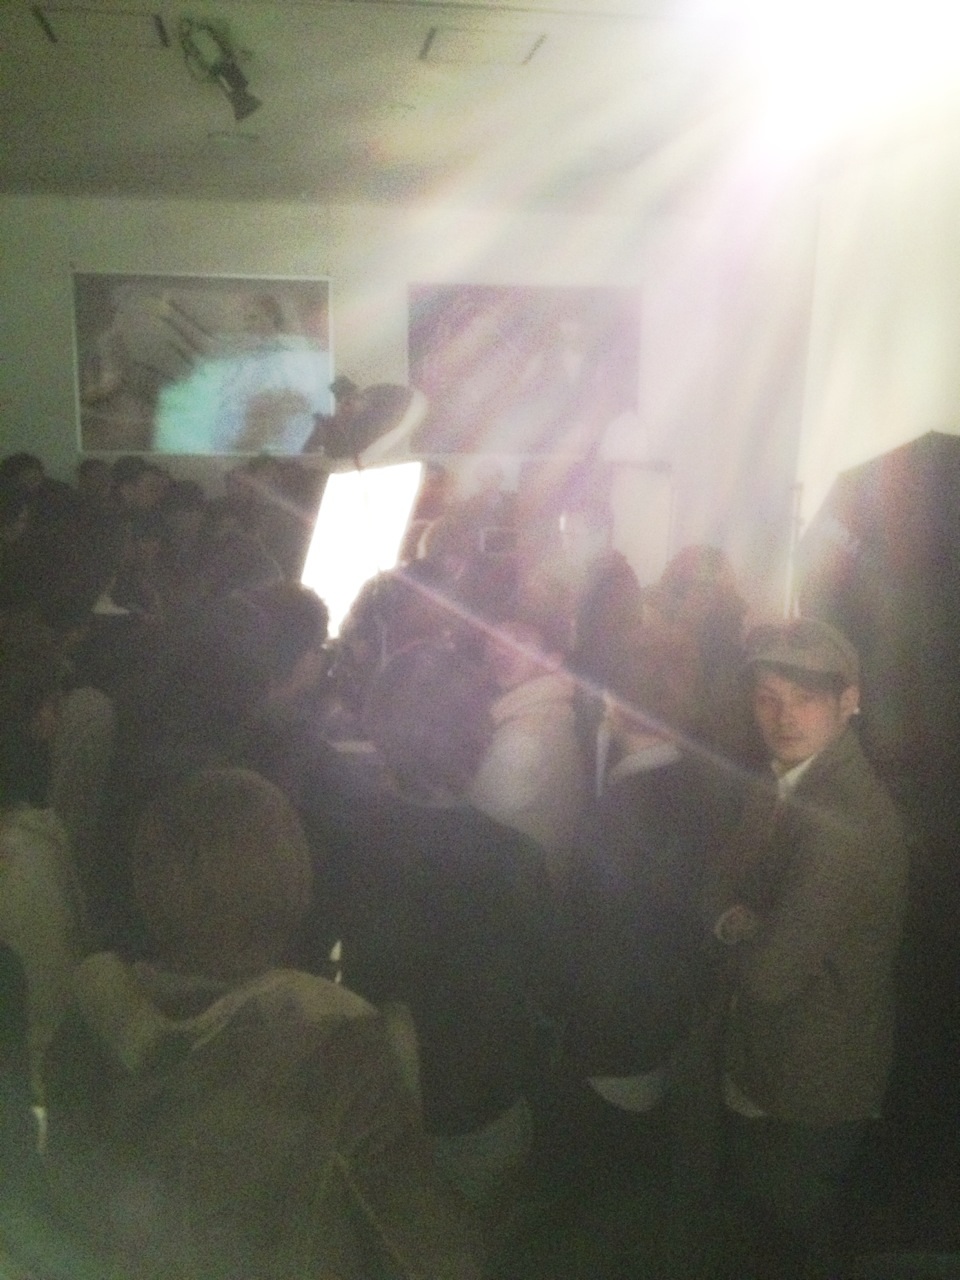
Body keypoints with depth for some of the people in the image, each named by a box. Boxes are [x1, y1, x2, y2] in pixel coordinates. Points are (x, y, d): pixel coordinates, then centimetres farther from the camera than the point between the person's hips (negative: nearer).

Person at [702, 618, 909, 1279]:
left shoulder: (848, 816, -32)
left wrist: (735, 925, -14)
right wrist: (736, 918, -15)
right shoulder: (786, 786, -1)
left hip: (809, 1095, -8)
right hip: (767, 1074, 8)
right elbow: (723, 883, 6)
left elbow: (771, 971, -33)